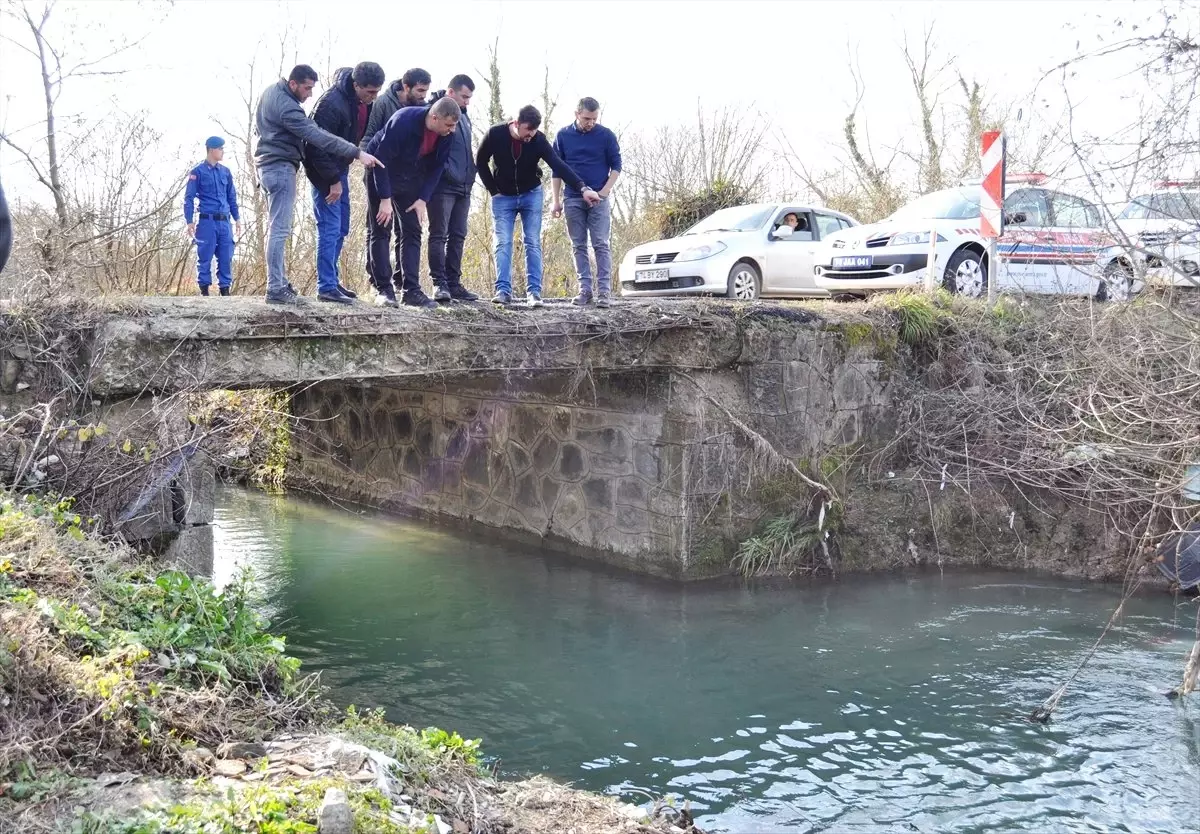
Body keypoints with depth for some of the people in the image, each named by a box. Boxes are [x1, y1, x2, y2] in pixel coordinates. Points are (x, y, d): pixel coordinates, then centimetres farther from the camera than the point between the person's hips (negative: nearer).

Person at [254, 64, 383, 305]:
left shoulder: (271, 91, 8)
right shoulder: (286, 107, -23)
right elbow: (318, 136, -30)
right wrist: (357, 153, -33)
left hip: (268, 165, 10)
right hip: (281, 167, -10)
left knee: (277, 228, 13)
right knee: (280, 229, -11)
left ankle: (278, 282, 17)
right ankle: (275, 289, -13)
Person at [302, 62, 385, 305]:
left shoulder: (365, 100, -3)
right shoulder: (331, 103, -27)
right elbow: (318, 146, -25)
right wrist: (333, 181, -22)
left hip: (340, 168, 8)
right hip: (324, 171, -8)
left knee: (341, 229, 13)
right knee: (330, 228, -10)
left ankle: (332, 279, 23)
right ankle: (326, 287, -7)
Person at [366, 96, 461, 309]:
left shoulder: (445, 134, -14)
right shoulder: (403, 122, -31)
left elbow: (436, 167, -3)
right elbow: (381, 159, -28)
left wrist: (423, 199, -12)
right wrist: (385, 199, -28)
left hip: (411, 180, 5)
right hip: (383, 174, -5)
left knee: (412, 231, -1)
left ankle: (411, 290, -3)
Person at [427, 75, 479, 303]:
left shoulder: (463, 116, 19)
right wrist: (447, 171, -18)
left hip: (463, 187, 9)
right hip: (443, 185, -8)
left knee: (457, 237, 9)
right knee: (439, 235, -5)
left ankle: (453, 283, 13)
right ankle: (439, 284, -4)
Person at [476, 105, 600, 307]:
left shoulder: (538, 140, -20)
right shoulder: (495, 134, -20)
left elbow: (559, 165, -29)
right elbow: (480, 162, -4)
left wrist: (583, 188, -41)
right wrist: (493, 190, -7)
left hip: (531, 195, 1)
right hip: (503, 198, 0)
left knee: (533, 243, -5)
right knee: (503, 243, -8)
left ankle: (534, 292, -5)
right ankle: (503, 291, -10)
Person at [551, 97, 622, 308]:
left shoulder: (606, 135, -1)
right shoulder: (563, 136, 5)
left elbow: (616, 166, 3)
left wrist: (604, 191, -11)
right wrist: (556, 201, 5)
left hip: (599, 199, -2)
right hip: (573, 199, 2)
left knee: (601, 245, -6)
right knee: (579, 246, 4)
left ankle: (604, 290, -5)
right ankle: (584, 289, 7)